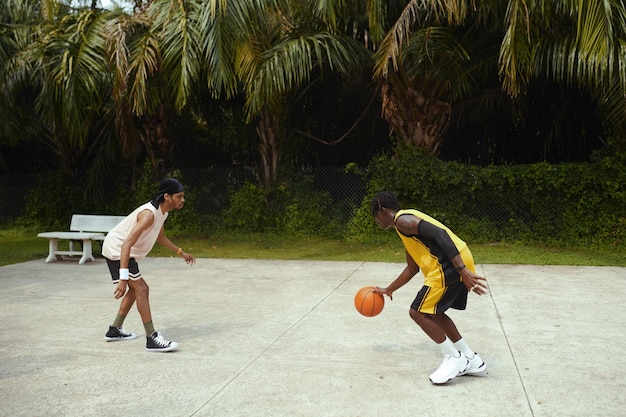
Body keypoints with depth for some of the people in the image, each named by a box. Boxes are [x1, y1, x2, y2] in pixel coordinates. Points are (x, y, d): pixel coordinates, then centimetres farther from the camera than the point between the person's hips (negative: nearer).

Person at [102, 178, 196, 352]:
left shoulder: (163, 212, 0)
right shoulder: (149, 213, -30)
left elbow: (160, 236, 20)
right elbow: (127, 244, -35)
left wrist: (181, 252, 20)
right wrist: (123, 278, -40)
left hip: (124, 250, 10)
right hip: (117, 249, -10)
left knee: (135, 289, 18)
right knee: (141, 288, -15)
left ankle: (114, 330, 31)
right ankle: (152, 339, -14)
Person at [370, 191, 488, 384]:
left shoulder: (402, 220, -6)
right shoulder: (406, 223, 26)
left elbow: (440, 234, -19)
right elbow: (412, 269, 34)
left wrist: (462, 270, -24)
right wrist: (389, 290, 42)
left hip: (450, 267, -10)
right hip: (457, 265, 10)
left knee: (418, 312, 0)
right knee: (433, 312, 22)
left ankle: (454, 358, 8)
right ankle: (470, 359, 25)